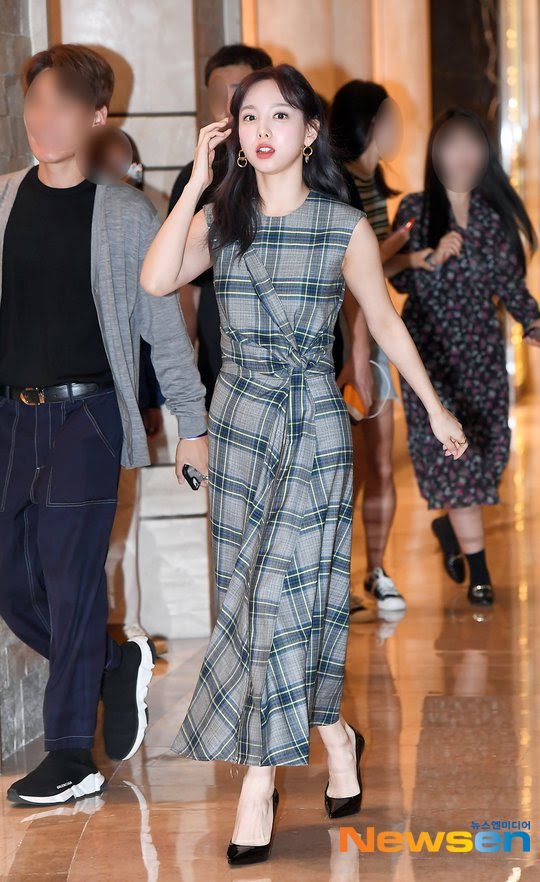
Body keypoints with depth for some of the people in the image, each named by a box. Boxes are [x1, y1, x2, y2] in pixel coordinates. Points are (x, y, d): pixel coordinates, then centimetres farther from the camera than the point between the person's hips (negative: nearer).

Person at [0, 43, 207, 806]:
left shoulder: (126, 213, -1)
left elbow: (164, 325, 2)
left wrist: (192, 423, 1)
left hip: (86, 413, -4)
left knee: (71, 582, -6)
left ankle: (71, 758, 3)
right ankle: (120, 665, 30)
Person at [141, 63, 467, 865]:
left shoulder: (345, 228, -3)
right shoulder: (220, 221, 4)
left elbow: (386, 324, 7)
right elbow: (156, 280, -13)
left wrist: (436, 409, 11)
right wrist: (197, 181, -13)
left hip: (313, 422, -4)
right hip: (237, 420, 4)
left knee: (282, 589, -9)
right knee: (251, 587, 7)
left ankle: (260, 779, -2)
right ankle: (332, 734, 25)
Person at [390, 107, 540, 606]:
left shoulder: (496, 213, 7)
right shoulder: (416, 210, -2)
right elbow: (399, 280, -5)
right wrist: (435, 258, -23)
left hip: (484, 351, 3)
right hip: (431, 351, -3)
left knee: (489, 448, 2)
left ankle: (451, 525, 32)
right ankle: (479, 571, -4)